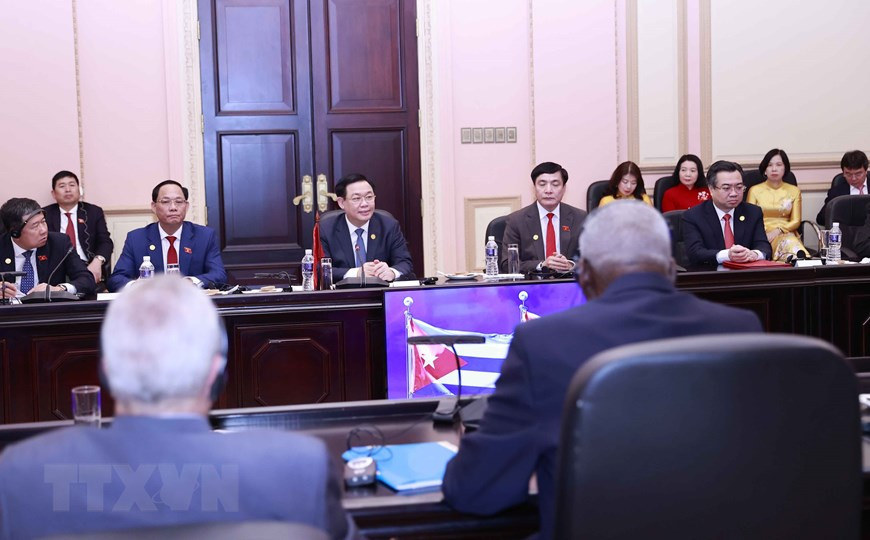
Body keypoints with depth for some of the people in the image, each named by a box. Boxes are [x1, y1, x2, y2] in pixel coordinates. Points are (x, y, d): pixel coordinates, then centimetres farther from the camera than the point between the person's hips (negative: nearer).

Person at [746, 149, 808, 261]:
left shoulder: (794, 191, 18)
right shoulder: (755, 190, 14)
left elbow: (795, 221, 11)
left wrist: (777, 231, -9)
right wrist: (763, 235, -13)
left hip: (785, 234, 2)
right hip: (762, 235, -2)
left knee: (790, 243, -40)